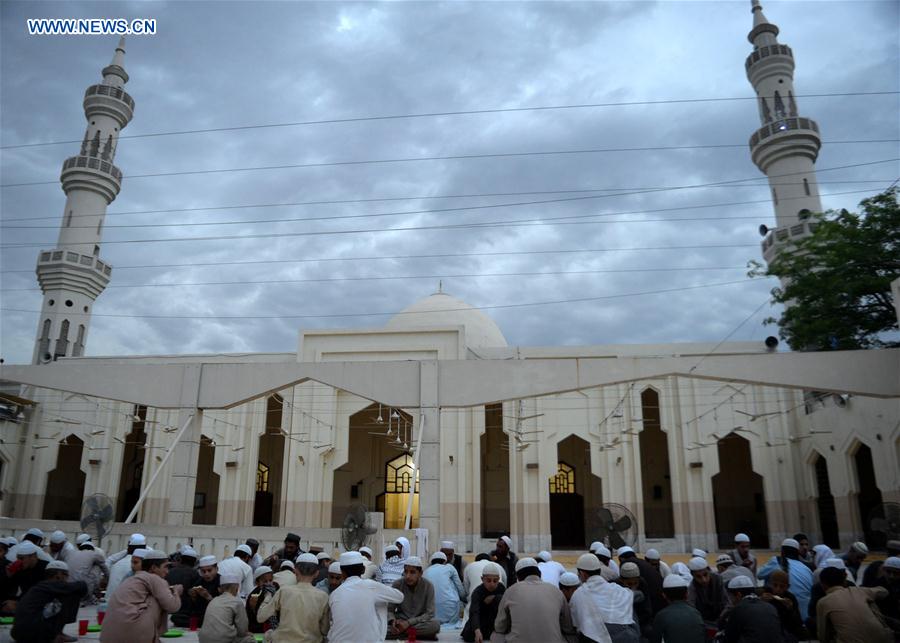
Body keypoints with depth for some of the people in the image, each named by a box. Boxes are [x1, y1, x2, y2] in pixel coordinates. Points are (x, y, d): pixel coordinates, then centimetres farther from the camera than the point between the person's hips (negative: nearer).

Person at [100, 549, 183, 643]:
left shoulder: (131, 579, 26)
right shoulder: (155, 578, 0)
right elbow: (172, 606, -8)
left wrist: (169, 591, 27)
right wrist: (176, 591, 15)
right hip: (131, 634, -9)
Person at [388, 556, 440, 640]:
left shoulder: (428, 586, -12)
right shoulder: (397, 584, -8)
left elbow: (429, 614, -15)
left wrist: (409, 622, -26)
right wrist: (393, 621, -25)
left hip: (420, 622, -1)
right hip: (400, 621, 1)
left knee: (435, 624, -34)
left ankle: (399, 632, -19)